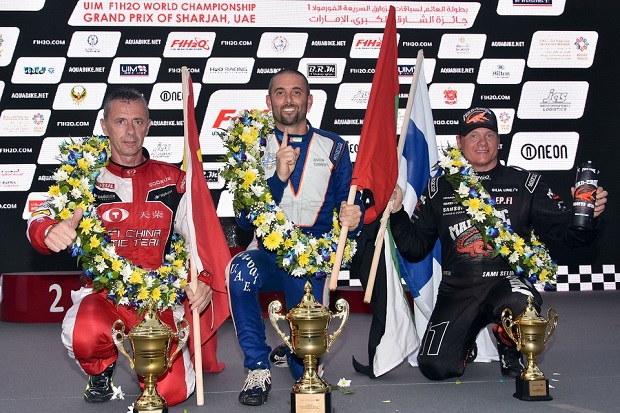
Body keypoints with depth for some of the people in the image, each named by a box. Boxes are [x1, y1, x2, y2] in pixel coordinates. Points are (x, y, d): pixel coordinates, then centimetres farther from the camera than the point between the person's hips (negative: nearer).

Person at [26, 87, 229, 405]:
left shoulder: (172, 180, 8)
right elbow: (41, 219, -12)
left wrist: (204, 280, -13)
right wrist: (50, 231, -38)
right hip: (102, 294, -1)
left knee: (172, 392, -14)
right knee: (86, 336, -37)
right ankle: (100, 372, 2)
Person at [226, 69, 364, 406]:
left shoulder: (333, 148, 7)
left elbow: (349, 207, 4)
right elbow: (245, 218, -6)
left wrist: (352, 219, -21)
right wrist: (278, 176, -21)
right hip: (267, 251, 0)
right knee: (241, 270, -36)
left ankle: (292, 353, 27)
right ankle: (258, 369, -19)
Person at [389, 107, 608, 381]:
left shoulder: (524, 183, 6)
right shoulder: (439, 188, 10)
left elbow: (567, 232, 2)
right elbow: (415, 249, 11)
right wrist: (397, 212, -4)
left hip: (508, 282, -2)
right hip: (457, 291, 2)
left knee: (517, 304, -39)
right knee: (436, 367, -17)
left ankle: (512, 353, -1)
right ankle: (467, 341, 22)